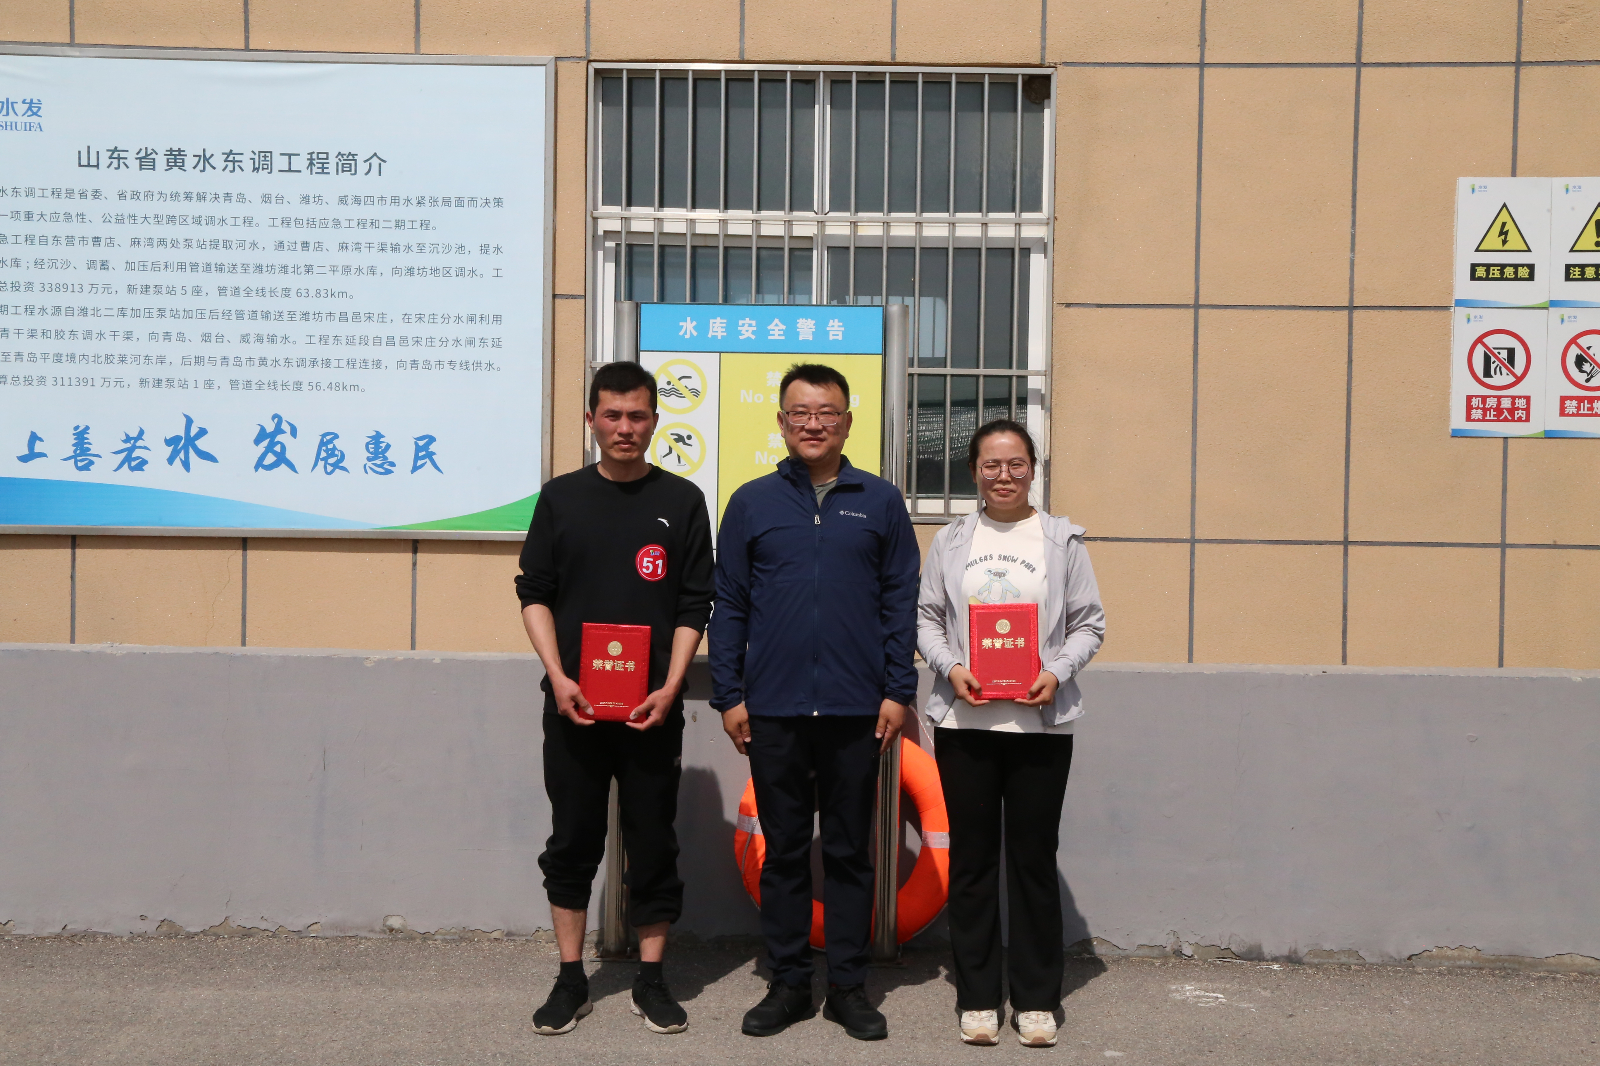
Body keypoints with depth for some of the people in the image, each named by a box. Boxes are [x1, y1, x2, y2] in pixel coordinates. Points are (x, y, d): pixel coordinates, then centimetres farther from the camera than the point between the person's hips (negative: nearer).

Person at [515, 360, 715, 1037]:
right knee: (572, 842, 7)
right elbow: (534, 593, 5)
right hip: (573, 704, 1)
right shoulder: (561, 497, 6)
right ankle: (571, 980, 18)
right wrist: (557, 677, -8)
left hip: (652, 706, -1)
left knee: (653, 844, 5)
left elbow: (694, 606, 1)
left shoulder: (682, 501, 3)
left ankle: (650, 981, 18)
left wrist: (670, 688, -10)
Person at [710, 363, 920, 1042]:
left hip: (856, 710, 0)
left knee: (850, 851, 8)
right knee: (783, 851, 8)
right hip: (773, 710, 0)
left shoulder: (880, 503, 6)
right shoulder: (752, 503, 7)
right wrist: (728, 696, 0)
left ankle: (848, 986, 18)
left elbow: (901, 604, 5)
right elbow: (728, 606, 7)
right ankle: (788, 982, 19)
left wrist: (897, 692, -2)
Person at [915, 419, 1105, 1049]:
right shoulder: (951, 541, 8)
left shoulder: (1061, 540, 5)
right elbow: (925, 616, 6)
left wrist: (1058, 672, -12)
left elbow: (1089, 622, 3)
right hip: (964, 720, 1)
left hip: (1040, 720, -1)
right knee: (972, 857, 6)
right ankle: (977, 997, 16)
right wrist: (950, 667, -11)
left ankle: (1036, 999, 15)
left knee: (1034, 857, 4)